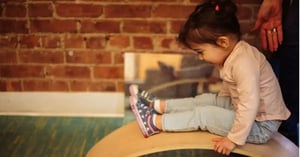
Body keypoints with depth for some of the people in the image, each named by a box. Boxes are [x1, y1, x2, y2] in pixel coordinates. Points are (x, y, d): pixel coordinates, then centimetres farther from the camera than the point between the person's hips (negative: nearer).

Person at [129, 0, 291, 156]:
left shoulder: (243, 62, -31)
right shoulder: (232, 54, 2)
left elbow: (249, 106, -34)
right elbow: (229, 88, 16)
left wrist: (234, 139, -28)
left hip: (261, 126, -9)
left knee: (204, 114, -13)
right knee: (206, 100, 8)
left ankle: (154, 123, -3)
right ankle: (158, 105, 15)